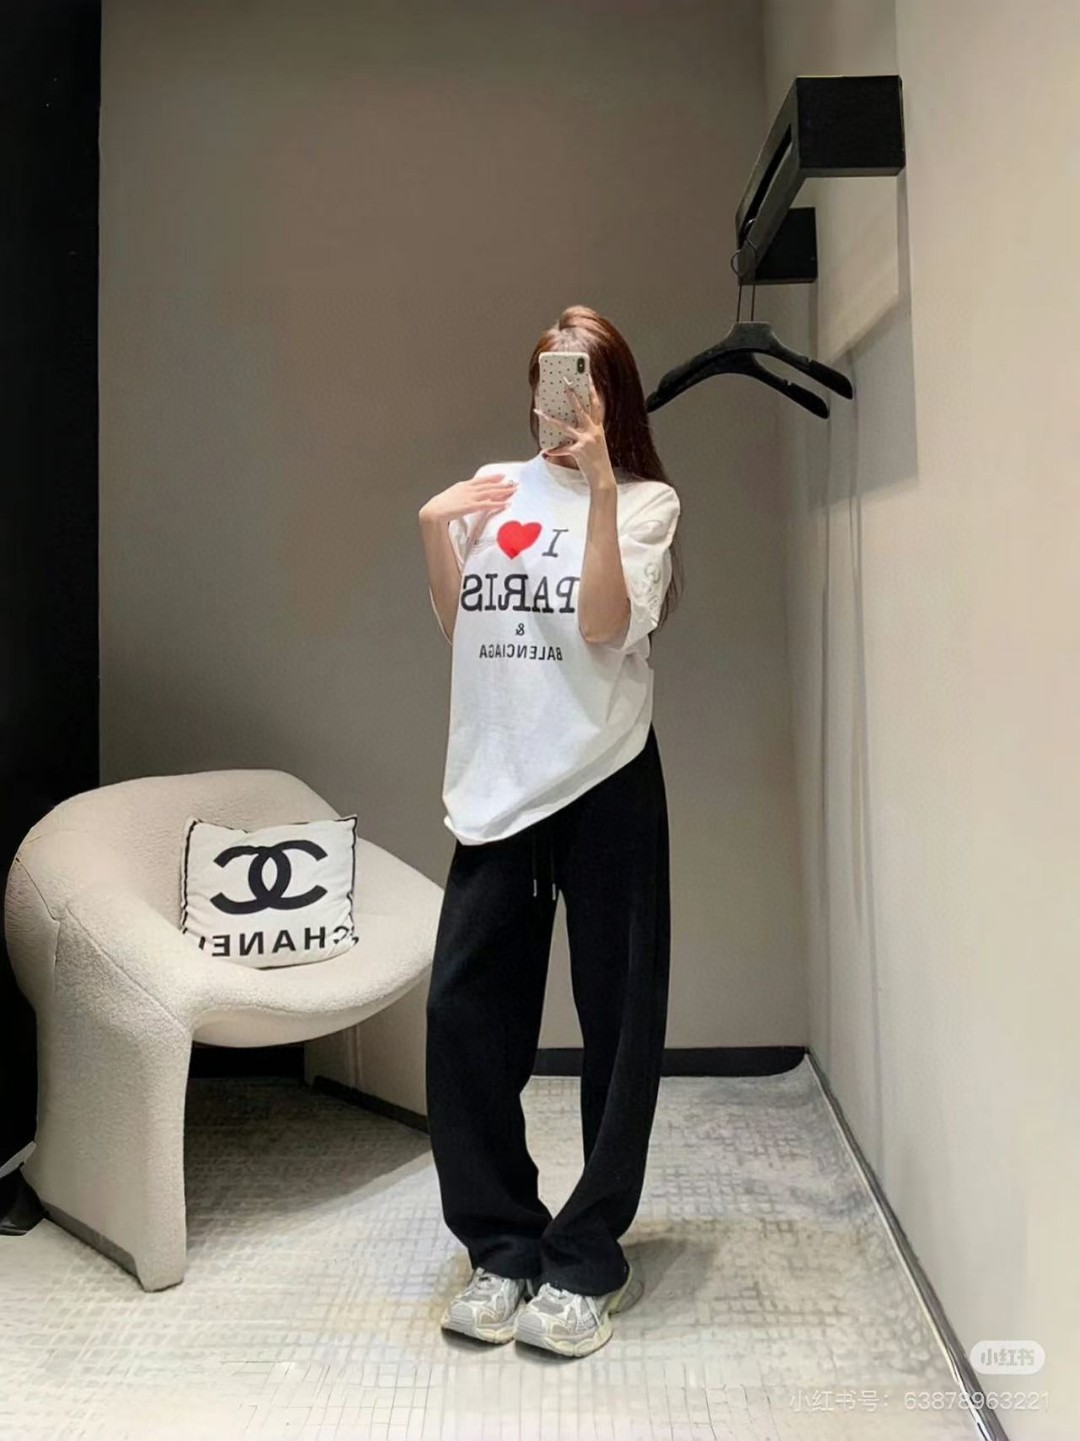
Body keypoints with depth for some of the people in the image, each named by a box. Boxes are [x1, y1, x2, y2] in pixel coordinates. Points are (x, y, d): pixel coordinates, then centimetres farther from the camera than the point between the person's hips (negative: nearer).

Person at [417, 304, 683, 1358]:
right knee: (463, 1010, -1)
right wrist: (434, 530, 2)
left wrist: (600, 486, -18)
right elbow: (458, 629, 15)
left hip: (604, 781, -3)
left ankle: (584, 1262, 18)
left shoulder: (645, 501, 3)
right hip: (497, 780, 4)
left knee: (616, 1021, 3)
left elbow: (605, 623, -13)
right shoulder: (495, 486, 14)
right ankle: (503, 1245, 17)